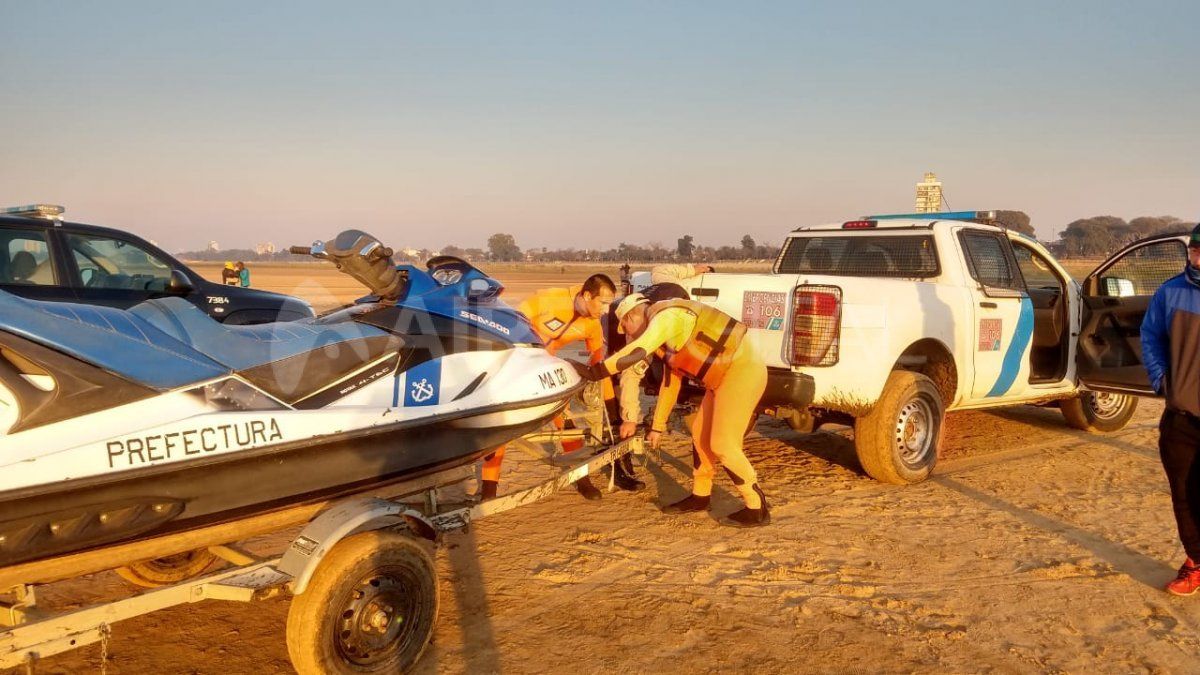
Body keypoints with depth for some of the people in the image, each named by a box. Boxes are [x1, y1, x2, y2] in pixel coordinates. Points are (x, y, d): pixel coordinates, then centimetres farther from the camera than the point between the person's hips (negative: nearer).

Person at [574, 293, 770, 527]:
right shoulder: (667, 333, 17)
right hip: (725, 376, 10)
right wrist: (657, 427, 26)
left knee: (723, 446, -7)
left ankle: (757, 509, 5)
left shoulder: (666, 316, -15)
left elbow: (636, 351, -30)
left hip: (743, 372, -10)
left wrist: (594, 371, -25)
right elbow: (669, 382, 23)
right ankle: (700, 496, 31)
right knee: (701, 434, 16)